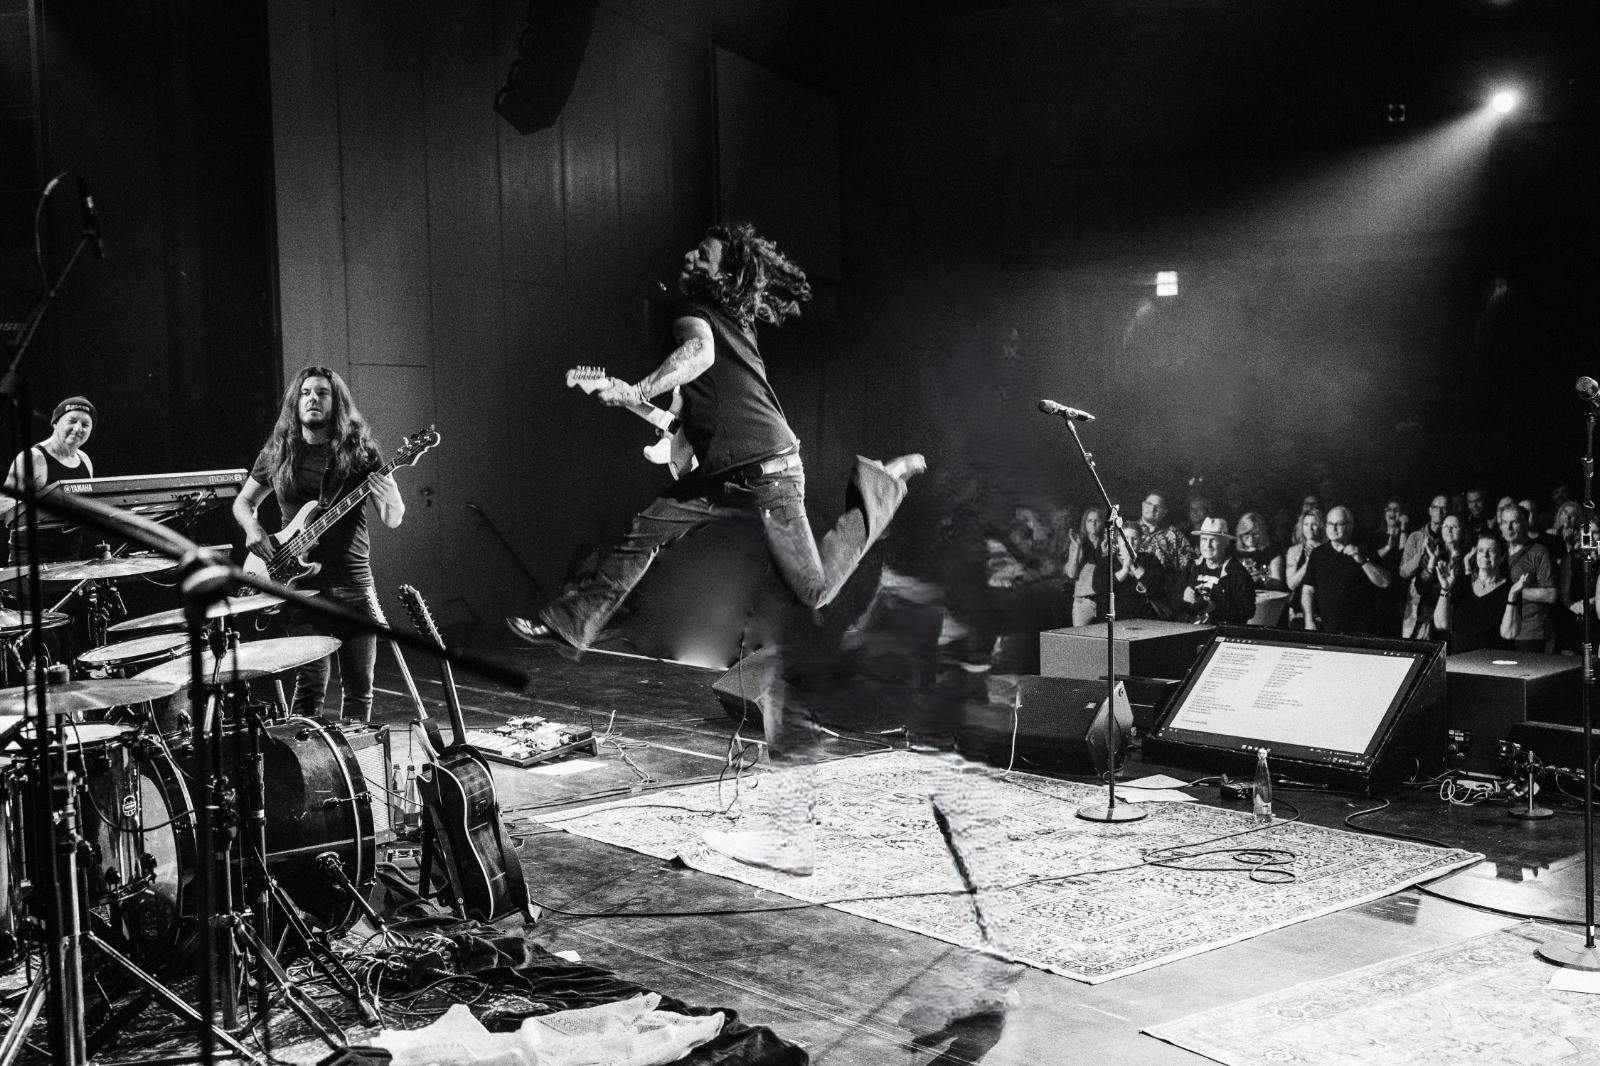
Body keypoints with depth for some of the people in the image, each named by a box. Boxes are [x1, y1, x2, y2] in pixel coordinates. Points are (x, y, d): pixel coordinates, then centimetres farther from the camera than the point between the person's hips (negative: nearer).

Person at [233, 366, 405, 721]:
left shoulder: (359, 451, 2)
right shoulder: (277, 452, 7)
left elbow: (393, 520, 0)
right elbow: (243, 501, 21)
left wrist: (388, 500, -23)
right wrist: (253, 529, -1)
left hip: (352, 581, 0)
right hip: (299, 581, 0)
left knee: (359, 687, 4)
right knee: (311, 683, -9)